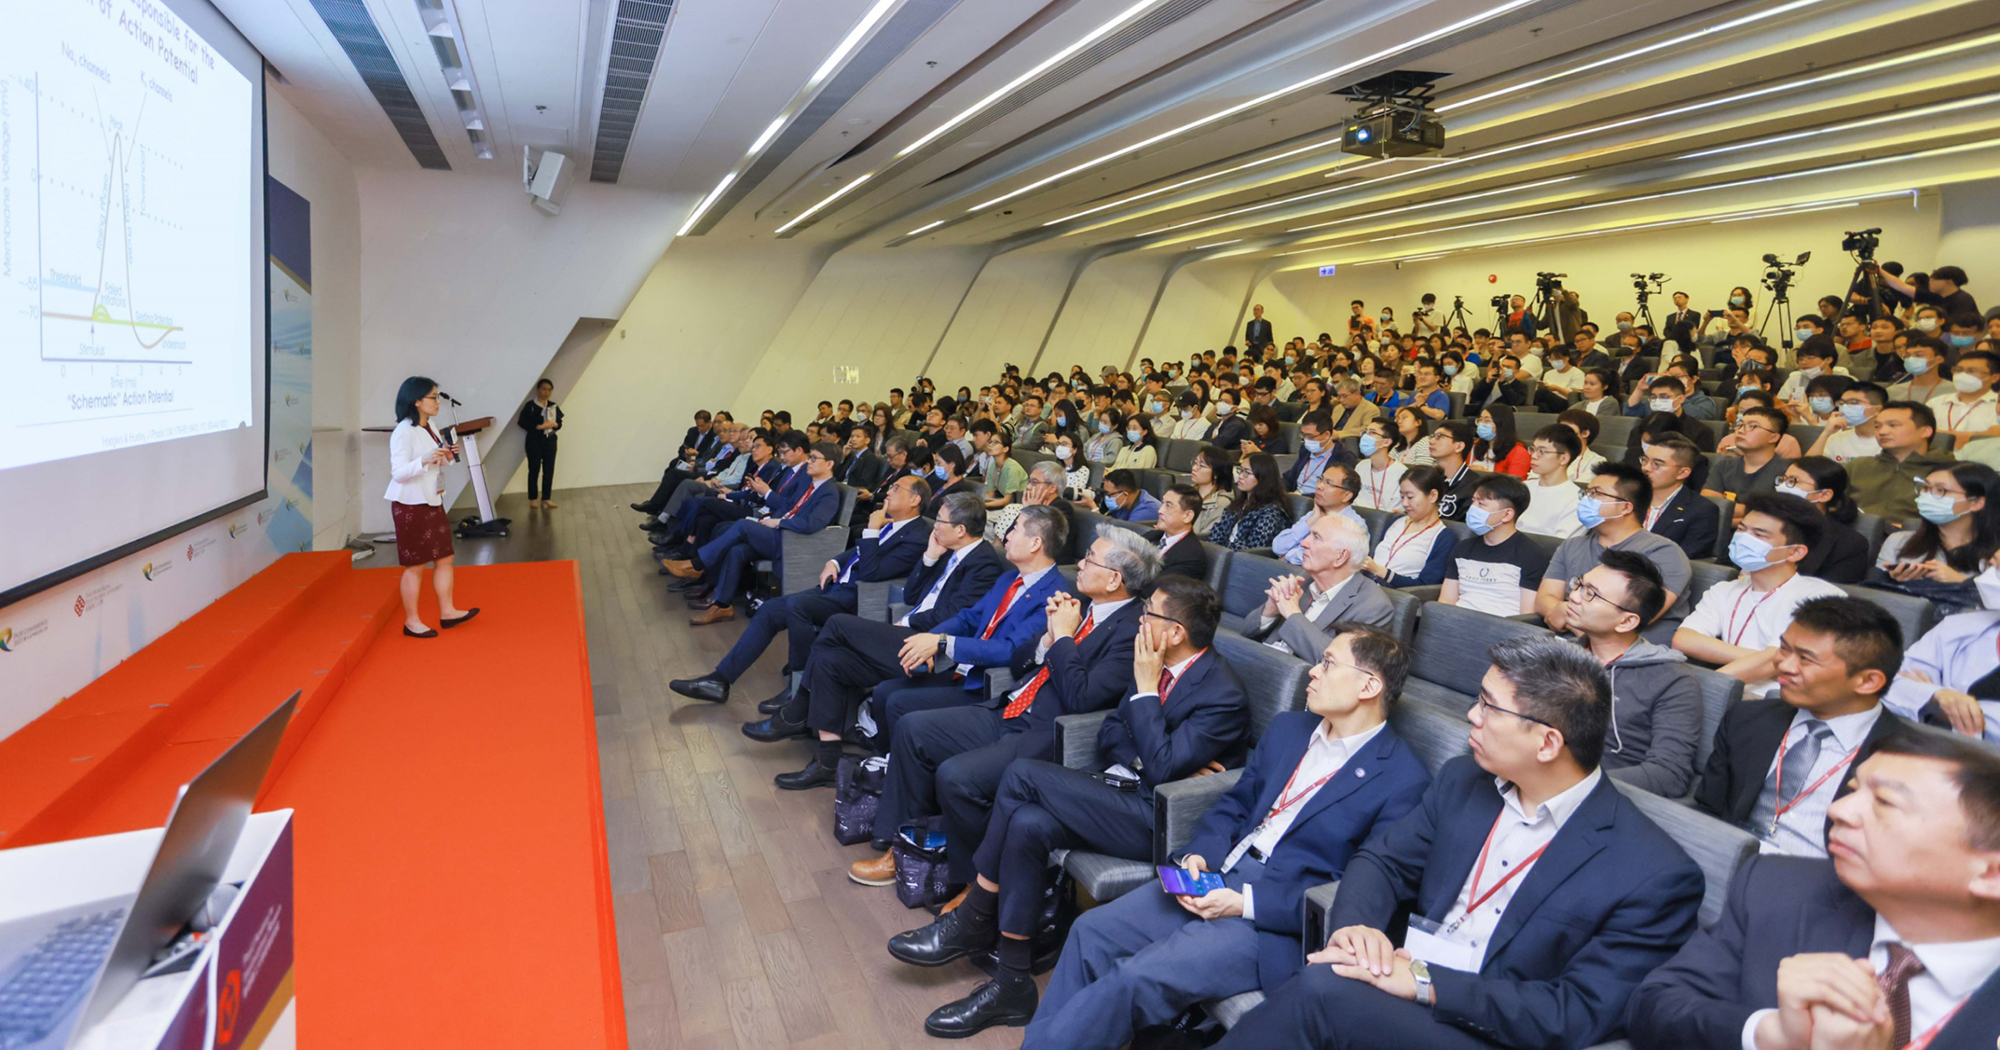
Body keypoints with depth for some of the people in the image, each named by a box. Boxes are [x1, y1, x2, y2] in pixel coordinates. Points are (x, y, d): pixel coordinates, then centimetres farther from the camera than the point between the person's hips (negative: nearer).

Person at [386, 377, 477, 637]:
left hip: (433, 502, 9)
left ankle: (447, 611, 18)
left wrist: (448, 456, 1)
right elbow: (398, 472, -21)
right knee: (415, 565, 0)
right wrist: (426, 459, -34)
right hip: (411, 506, -9)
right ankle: (411, 621, 10)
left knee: (444, 558, 10)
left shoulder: (429, 427, 10)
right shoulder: (403, 432, -17)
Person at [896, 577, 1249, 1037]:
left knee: (1023, 774, -21)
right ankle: (1012, 984, -6)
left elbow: (1162, 768, -23)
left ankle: (973, 920, -4)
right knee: (1028, 824, -17)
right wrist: (1137, 763, -6)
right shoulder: (1157, 664, 6)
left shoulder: (1223, 694, -18)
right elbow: (1110, 730, 14)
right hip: (1131, 791, 8)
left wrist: (1146, 688, -19)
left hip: (1161, 819, -8)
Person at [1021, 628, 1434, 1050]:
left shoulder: (1403, 781, -11)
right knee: (1091, 931, -5)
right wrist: (1199, 854, -3)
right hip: (1214, 880, 7)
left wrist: (1245, 904, -18)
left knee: (1134, 978, -22)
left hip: (1278, 924, -7)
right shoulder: (1289, 728, 12)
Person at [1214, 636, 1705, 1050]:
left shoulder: (1654, 877, -11)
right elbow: (1382, 859, 11)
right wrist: (1355, 924, -12)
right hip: (1398, 984, 5)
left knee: (1323, 990, -31)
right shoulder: (1463, 781, 7)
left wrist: (1425, 983, -22)